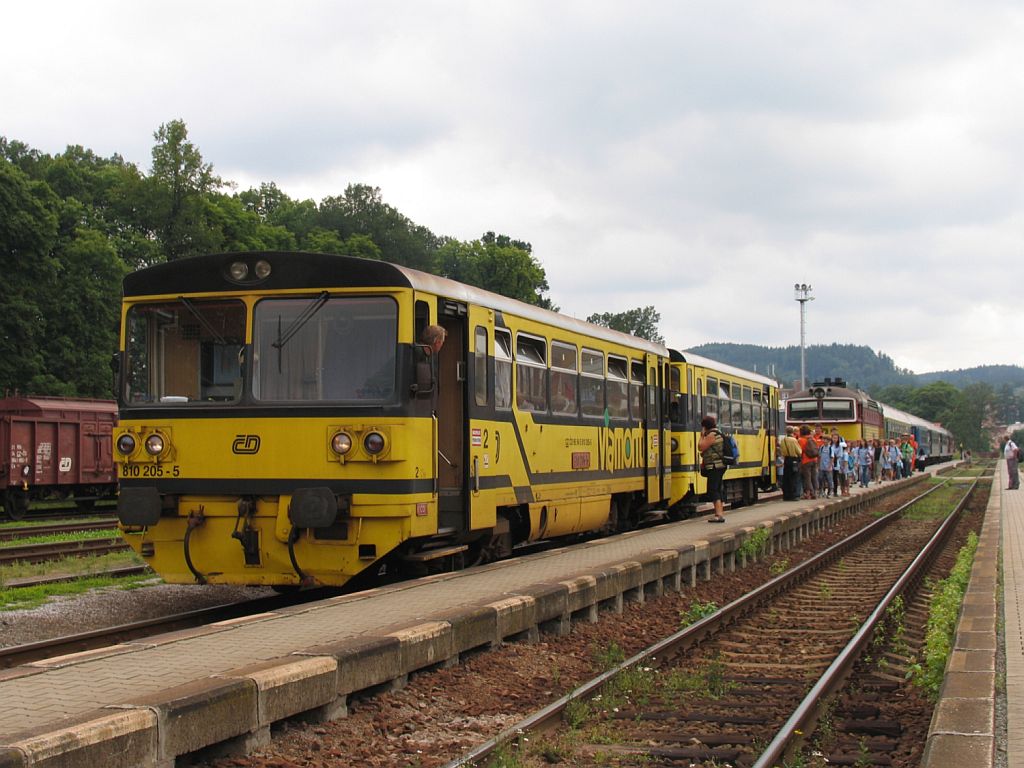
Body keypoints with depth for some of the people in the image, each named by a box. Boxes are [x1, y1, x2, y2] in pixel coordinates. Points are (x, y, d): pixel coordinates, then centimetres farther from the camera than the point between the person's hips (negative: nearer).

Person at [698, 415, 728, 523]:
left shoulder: (712, 435, -15)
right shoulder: (717, 433, 17)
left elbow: (700, 447, -16)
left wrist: (702, 435, -6)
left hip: (714, 467, -10)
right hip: (719, 466, 10)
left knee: (712, 490, -13)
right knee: (717, 490, 15)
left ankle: (719, 515, -20)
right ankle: (719, 513, 21)